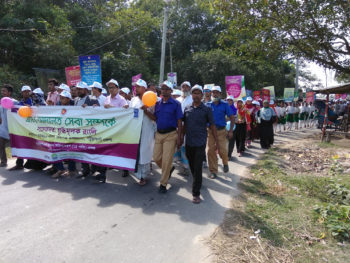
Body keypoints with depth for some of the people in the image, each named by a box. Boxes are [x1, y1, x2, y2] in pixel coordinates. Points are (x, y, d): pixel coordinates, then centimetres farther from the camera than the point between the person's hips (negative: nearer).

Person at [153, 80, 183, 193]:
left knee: (166, 160, -2)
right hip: (159, 134, 5)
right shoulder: (158, 103, 10)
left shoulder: (176, 104, -4)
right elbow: (155, 118, 11)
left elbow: (179, 122, -6)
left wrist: (179, 137, -12)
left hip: (170, 135, -5)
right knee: (156, 157, 9)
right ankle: (169, 169, 38)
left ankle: (163, 184, 13)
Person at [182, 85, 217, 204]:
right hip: (189, 143, 4)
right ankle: (197, 182, 41)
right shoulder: (187, 108, 6)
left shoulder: (207, 109, -4)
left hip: (200, 143, -4)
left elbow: (212, 126, -2)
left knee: (197, 168, -4)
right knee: (192, 166, 17)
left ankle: (196, 193, 6)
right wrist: (182, 138, 12)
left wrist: (217, 141, -4)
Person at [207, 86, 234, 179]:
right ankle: (213, 171, 14)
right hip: (210, 130, 2)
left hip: (221, 131, -1)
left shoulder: (224, 105, 0)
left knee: (222, 150, -6)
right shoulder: (207, 105, 4)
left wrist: (231, 131, -7)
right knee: (211, 151, 0)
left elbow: (232, 118, 0)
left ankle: (225, 163, 29)